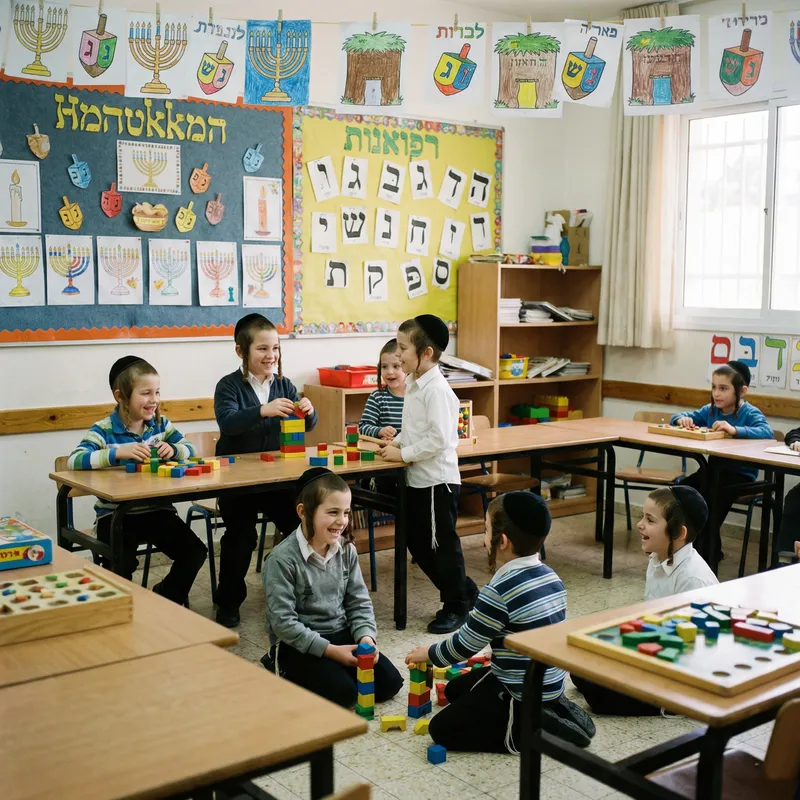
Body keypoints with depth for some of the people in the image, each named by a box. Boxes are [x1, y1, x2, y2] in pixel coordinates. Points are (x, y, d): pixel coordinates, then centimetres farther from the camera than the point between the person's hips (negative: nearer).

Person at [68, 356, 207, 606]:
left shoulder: (160, 424, 5)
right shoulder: (103, 430, -10)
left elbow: (190, 449, 9)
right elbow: (73, 461, -24)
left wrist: (173, 450, -15)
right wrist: (118, 452, -35)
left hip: (157, 510, 5)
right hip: (115, 515, -4)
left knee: (195, 552, -9)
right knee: (122, 564, -28)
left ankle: (166, 598, 19)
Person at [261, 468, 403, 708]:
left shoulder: (346, 550, -2)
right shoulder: (283, 558, -21)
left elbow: (359, 602, 4)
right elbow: (282, 621, -22)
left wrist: (366, 636, -16)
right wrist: (329, 650, -24)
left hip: (341, 635, 6)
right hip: (298, 644, -6)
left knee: (390, 682, -5)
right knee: (342, 693, -22)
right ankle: (284, 670, 4)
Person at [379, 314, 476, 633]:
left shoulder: (437, 390, -20)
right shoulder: (413, 385, 9)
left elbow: (438, 439, -25)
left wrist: (403, 454, -18)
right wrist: (396, 442, 6)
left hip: (437, 480, -10)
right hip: (417, 479, 10)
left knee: (442, 544, 3)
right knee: (418, 542, 16)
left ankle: (456, 606, 20)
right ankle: (463, 590, 30)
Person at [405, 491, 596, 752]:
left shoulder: (499, 591, -25)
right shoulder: (550, 576, 0)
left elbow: (465, 644, -14)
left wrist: (428, 653, 5)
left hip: (521, 696, -9)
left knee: (442, 729, -1)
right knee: (455, 689, 25)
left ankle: (545, 730, -6)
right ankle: (555, 710, 12)